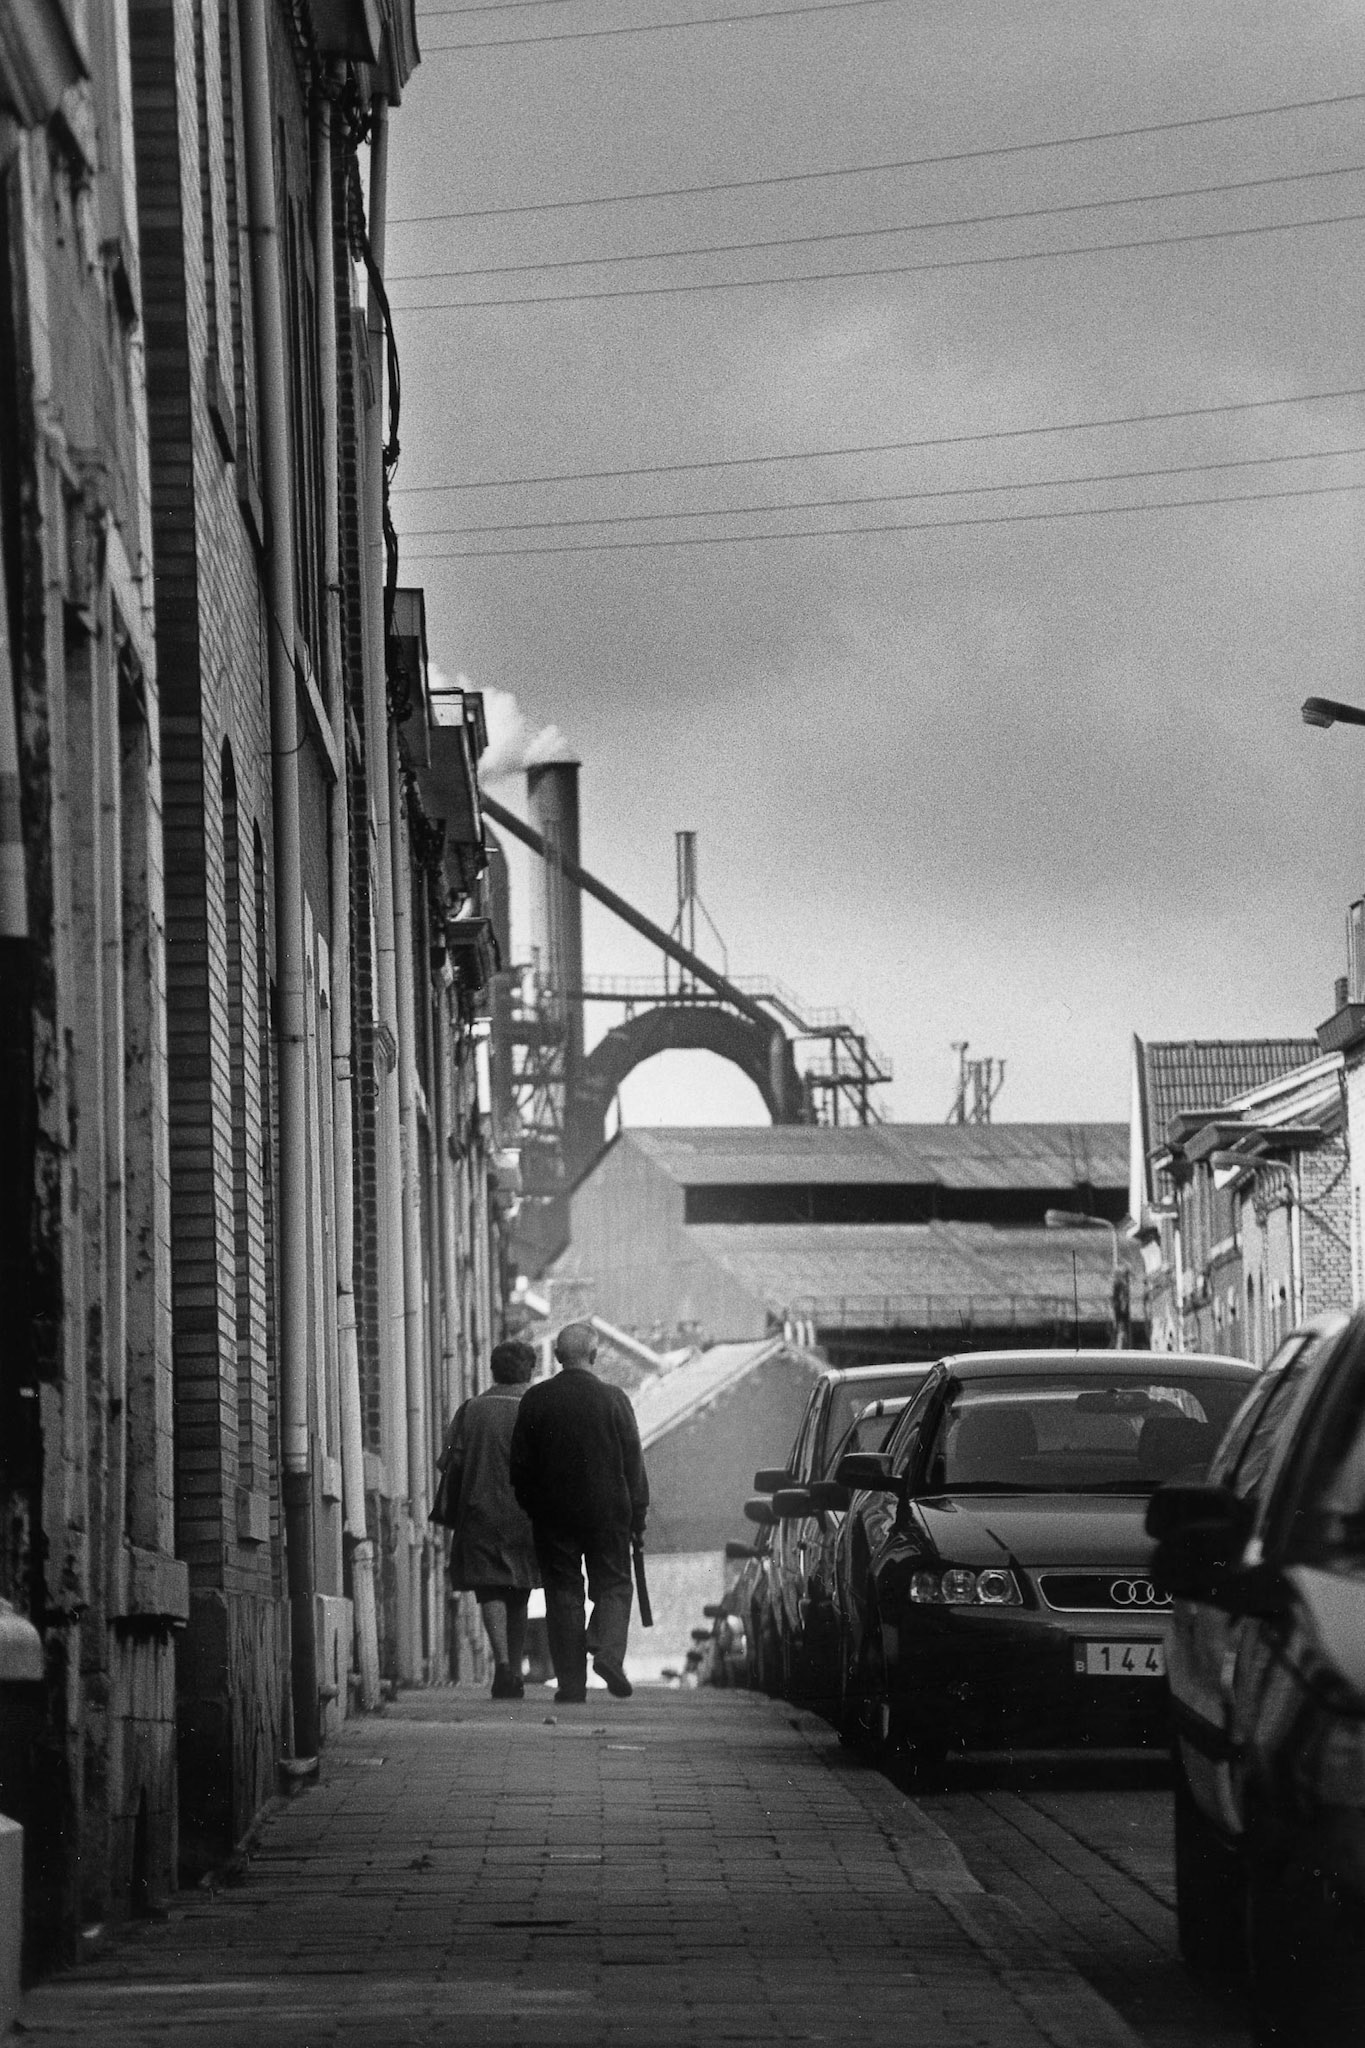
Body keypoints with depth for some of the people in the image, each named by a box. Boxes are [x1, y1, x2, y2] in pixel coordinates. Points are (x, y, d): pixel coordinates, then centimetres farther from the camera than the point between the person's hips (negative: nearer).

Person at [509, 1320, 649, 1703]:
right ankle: (608, 1651, -13)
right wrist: (638, 1511, 5)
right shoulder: (613, 1399, -5)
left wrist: (530, 1507, 12)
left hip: (553, 1513, 1)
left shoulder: (535, 1400, -2)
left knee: (563, 1591, 6)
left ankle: (571, 1682, 3)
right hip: (607, 1511, -1)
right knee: (613, 1584, 11)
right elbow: (633, 1460, -2)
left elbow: (520, 1465, 2)